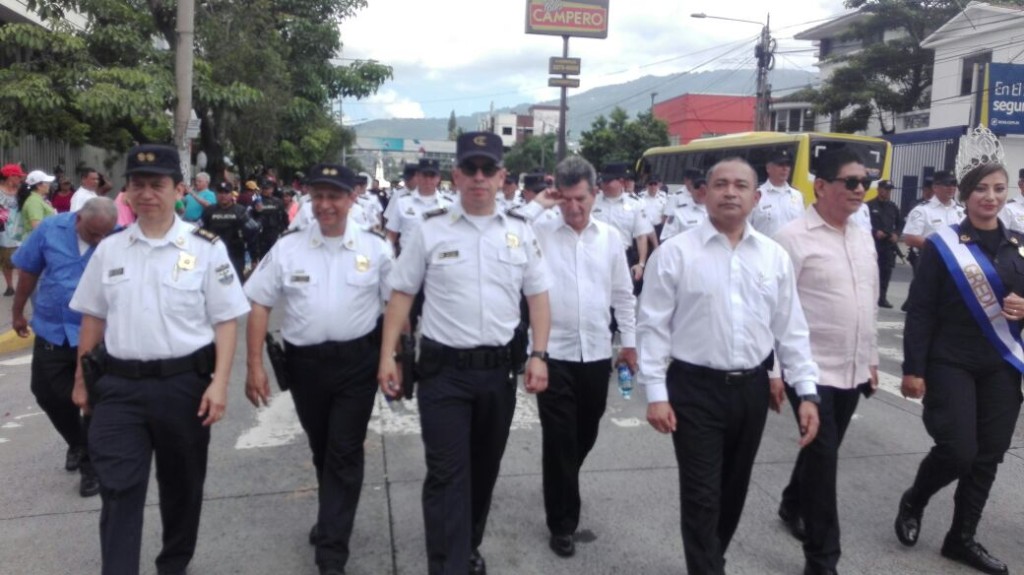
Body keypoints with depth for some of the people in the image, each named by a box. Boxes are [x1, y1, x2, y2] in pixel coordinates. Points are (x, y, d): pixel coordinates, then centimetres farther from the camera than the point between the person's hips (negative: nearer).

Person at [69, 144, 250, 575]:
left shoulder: (206, 248, -5)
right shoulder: (109, 249, 6)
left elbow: (225, 321, -6)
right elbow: (92, 318, 13)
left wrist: (219, 383, -13)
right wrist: (82, 379, 14)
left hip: (185, 384, -1)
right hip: (119, 386, 2)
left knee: (182, 486, 15)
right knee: (118, 491, 0)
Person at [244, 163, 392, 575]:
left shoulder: (375, 248, -3)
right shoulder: (287, 248, 0)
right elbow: (259, 305, 2)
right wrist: (255, 366, -2)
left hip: (357, 362, -2)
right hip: (305, 362, 3)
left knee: (344, 453, 1)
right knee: (321, 449, 19)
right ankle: (333, 517, 43)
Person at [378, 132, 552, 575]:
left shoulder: (520, 232, 4)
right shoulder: (430, 231, -3)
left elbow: (538, 296, 8)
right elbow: (401, 295, 1)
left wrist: (539, 355, -1)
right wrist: (387, 357, -5)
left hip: (499, 369, 3)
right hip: (444, 369, -3)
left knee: (485, 469, 18)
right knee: (447, 474, -2)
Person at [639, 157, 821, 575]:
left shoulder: (775, 257, 5)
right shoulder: (675, 253, -7)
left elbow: (791, 329, 8)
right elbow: (653, 326, -7)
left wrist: (807, 392, 3)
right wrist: (656, 393, -11)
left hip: (752, 389, 5)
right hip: (695, 389, -4)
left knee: (734, 491, 18)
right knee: (702, 497, 0)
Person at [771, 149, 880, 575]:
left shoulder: (864, 238, 10)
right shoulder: (793, 237, -13)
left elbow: (869, 303, 17)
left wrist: (872, 359, 18)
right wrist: (772, 371, -15)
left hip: (852, 370, 7)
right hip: (811, 369, -7)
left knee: (823, 451, 19)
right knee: (822, 454, -3)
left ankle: (792, 506, 44)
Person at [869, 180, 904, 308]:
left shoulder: (893, 207, 15)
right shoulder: (869, 206, -2)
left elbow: (900, 223, 19)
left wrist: (896, 234, 1)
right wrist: (875, 232, -18)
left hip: (890, 244, 5)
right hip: (873, 243, -5)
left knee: (887, 271, 4)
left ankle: (882, 297, 13)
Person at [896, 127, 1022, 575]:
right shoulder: (942, 245, -8)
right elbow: (919, 312, -9)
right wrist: (913, 369, -12)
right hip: (950, 364, -5)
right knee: (958, 451, -9)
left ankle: (962, 538, 23)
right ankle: (911, 503, 20)